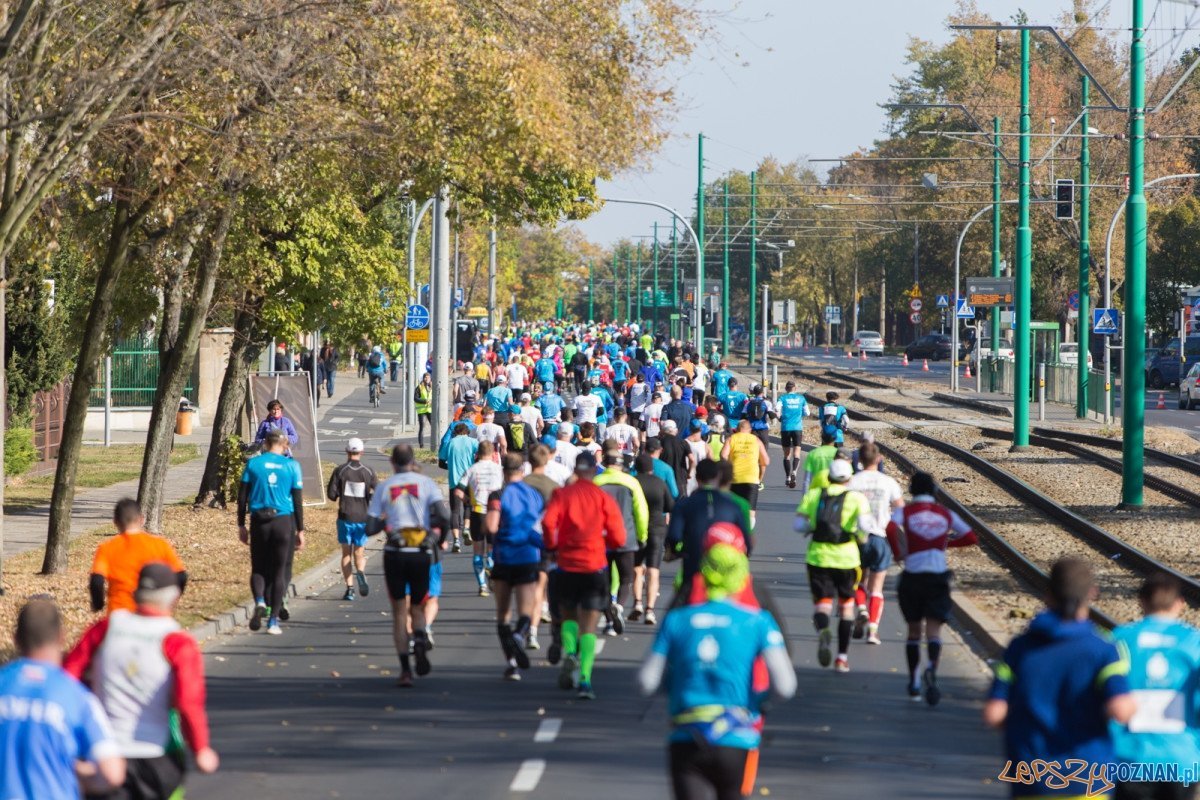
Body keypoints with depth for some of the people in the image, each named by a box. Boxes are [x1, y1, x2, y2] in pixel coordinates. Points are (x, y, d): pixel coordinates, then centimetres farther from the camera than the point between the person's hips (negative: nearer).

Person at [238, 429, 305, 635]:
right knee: (279, 571, 6)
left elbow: (242, 496, 2)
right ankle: (273, 620, 3)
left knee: (258, 568, 13)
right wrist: (300, 530, 6)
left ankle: (259, 601, -16)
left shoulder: (253, 463, 2)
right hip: (284, 520, -1)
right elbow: (298, 500, 1)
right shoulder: (292, 465, 0)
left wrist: (241, 525, 10)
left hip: (259, 522, 1)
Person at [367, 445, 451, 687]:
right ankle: (420, 641, -16)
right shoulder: (426, 483, 2)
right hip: (422, 555, 0)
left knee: (399, 612, 8)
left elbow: (370, 528, 2)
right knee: (417, 608, 17)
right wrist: (441, 538, 7)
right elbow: (444, 515, -12)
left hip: (394, 555, 0)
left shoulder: (384, 488, 5)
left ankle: (405, 669, -3)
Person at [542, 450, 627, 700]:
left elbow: (548, 522, -17)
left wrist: (552, 545, 1)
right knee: (589, 627, 1)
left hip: (567, 565, 1)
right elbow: (618, 538, -4)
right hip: (595, 567, -1)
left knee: (568, 616, 22)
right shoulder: (604, 498, -1)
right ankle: (585, 677, -14)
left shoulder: (562, 494, 0)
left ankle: (569, 652, -6)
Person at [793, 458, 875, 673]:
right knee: (846, 607, 16)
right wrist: (861, 538, 5)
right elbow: (865, 524, -15)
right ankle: (842, 658, 15)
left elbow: (799, 525, 1)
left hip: (818, 558, 1)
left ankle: (823, 631, -36)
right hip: (846, 559, -1)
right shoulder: (856, 498, 0)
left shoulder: (813, 495, 6)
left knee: (822, 605, 1)